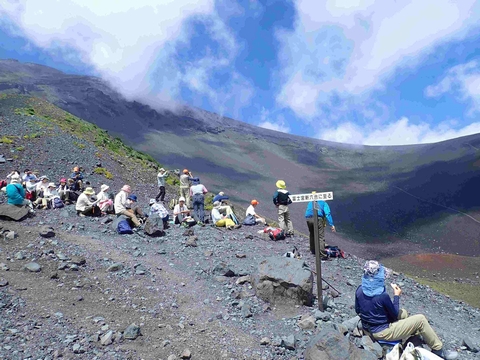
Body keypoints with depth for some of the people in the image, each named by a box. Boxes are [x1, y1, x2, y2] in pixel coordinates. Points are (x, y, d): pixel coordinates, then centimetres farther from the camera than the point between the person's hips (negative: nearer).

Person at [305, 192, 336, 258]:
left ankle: (313, 250, 39)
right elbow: (327, 214, 5)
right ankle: (323, 255, -7)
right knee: (321, 237, -2)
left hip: (308, 219, 4)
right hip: (318, 218, -4)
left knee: (312, 235, 26)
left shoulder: (310, 203, 33)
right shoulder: (323, 203, 20)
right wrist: (331, 225, -2)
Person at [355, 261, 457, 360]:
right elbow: (395, 315, -11)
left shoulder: (359, 290, -9)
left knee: (403, 312, 26)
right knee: (421, 319, 1)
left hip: (368, 329, 8)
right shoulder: (382, 295, -29)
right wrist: (396, 296, -1)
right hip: (383, 333, -8)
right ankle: (438, 350, 16)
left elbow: (358, 310, 7)